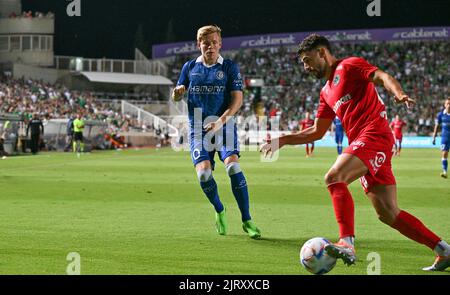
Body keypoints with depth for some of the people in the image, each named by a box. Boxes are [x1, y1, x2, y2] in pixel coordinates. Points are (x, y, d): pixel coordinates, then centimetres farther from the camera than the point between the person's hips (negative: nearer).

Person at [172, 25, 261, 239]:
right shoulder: (190, 67, 11)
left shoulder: (229, 67, 2)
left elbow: (237, 99, -4)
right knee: (203, 172, -15)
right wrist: (177, 93, -10)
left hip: (224, 125, -2)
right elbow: (176, 97, 16)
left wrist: (221, 121, -19)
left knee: (233, 166, -21)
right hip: (198, 128, 2)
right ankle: (219, 211, 15)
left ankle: (247, 221, -12)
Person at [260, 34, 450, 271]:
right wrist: (281, 141, 28)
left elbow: (382, 77, -13)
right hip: (361, 142, 9)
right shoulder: (327, 93, 27)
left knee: (334, 177, -26)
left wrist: (400, 95, -33)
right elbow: (317, 132, 31)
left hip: (374, 135, -9)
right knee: (388, 214, 2)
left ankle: (347, 243, -34)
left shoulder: (349, 65, 2)